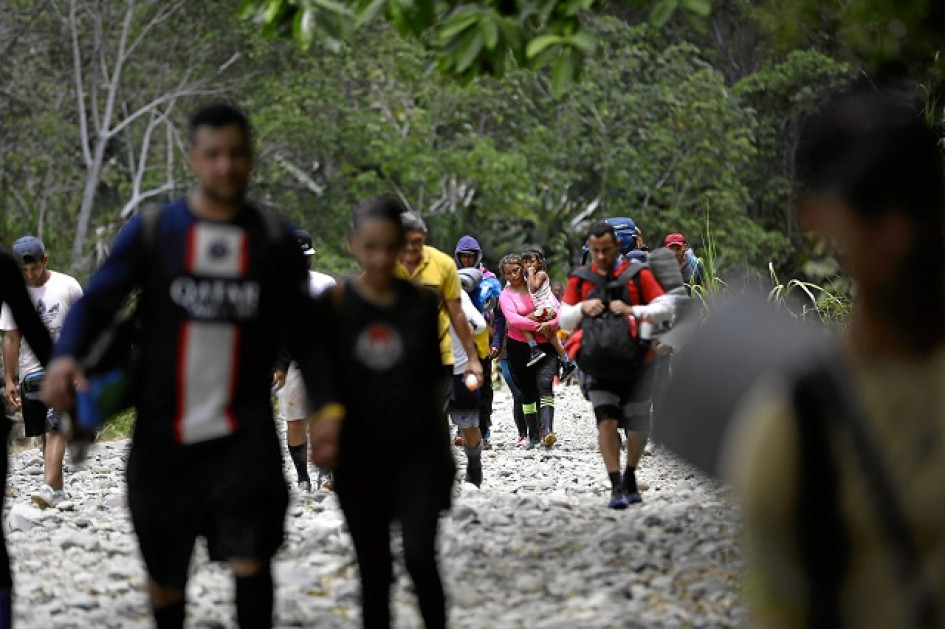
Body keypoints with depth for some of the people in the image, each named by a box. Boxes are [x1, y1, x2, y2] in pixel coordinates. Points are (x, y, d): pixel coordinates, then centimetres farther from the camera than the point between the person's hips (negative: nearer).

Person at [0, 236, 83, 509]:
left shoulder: (67, 286, -4)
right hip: (32, 372, 3)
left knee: (55, 428, -17)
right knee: (45, 433, 8)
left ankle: (48, 487, -27)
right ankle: (58, 488, 18)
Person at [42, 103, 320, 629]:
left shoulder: (276, 240, 3)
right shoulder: (153, 232, 0)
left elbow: (302, 332, 7)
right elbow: (98, 301, -7)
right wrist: (66, 356, -27)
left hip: (243, 428, -1)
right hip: (164, 429, 1)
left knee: (251, 555, -15)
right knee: (165, 565, 12)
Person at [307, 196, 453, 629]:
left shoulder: (423, 304, 2)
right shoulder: (333, 306, -3)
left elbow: (432, 379, 11)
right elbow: (325, 376, -12)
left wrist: (444, 450, 14)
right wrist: (327, 418, -33)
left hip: (419, 453, 0)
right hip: (360, 458, 0)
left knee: (419, 556, -15)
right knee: (374, 570, 6)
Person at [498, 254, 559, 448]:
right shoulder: (506, 295, 3)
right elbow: (513, 319, -15)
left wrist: (550, 325, -14)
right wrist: (537, 326, -17)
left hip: (545, 345, 0)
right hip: (519, 347, 0)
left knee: (545, 385, -18)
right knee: (527, 392, 4)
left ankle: (547, 430, -28)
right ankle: (533, 436, 11)